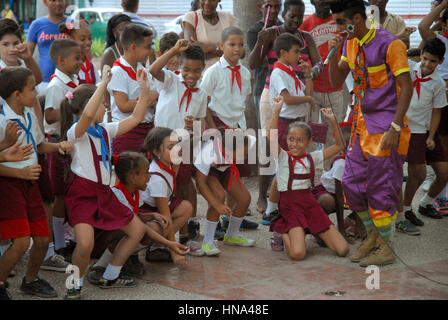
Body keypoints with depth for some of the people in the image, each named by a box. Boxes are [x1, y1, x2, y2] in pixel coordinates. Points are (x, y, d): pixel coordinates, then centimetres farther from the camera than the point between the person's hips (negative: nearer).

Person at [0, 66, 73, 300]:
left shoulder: (29, 115, 9)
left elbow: (39, 146, 25)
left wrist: (58, 146, 7)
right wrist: (21, 172, -24)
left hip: (29, 182, 8)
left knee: (43, 239, 7)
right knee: (21, 242, -15)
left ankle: (30, 280, 31)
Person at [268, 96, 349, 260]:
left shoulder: (312, 158, 11)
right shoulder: (283, 157, 0)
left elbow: (339, 145, 12)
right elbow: (272, 137, -19)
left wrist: (333, 120, 3)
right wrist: (277, 111, -25)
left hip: (310, 204, 4)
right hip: (290, 206, -4)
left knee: (343, 250, -7)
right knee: (297, 253, -27)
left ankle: (315, 232, 19)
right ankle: (282, 232, 6)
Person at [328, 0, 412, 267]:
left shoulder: (389, 44, -15)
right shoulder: (351, 43, 8)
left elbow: (406, 87, -16)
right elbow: (337, 82, 12)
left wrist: (394, 129, -21)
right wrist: (334, 54, -6)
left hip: (385, 126, -8)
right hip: (362, 124, 8)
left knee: (381, 187, -3)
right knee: (352, 183, 9)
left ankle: (386, 248, 9)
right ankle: (372, 236, 27)